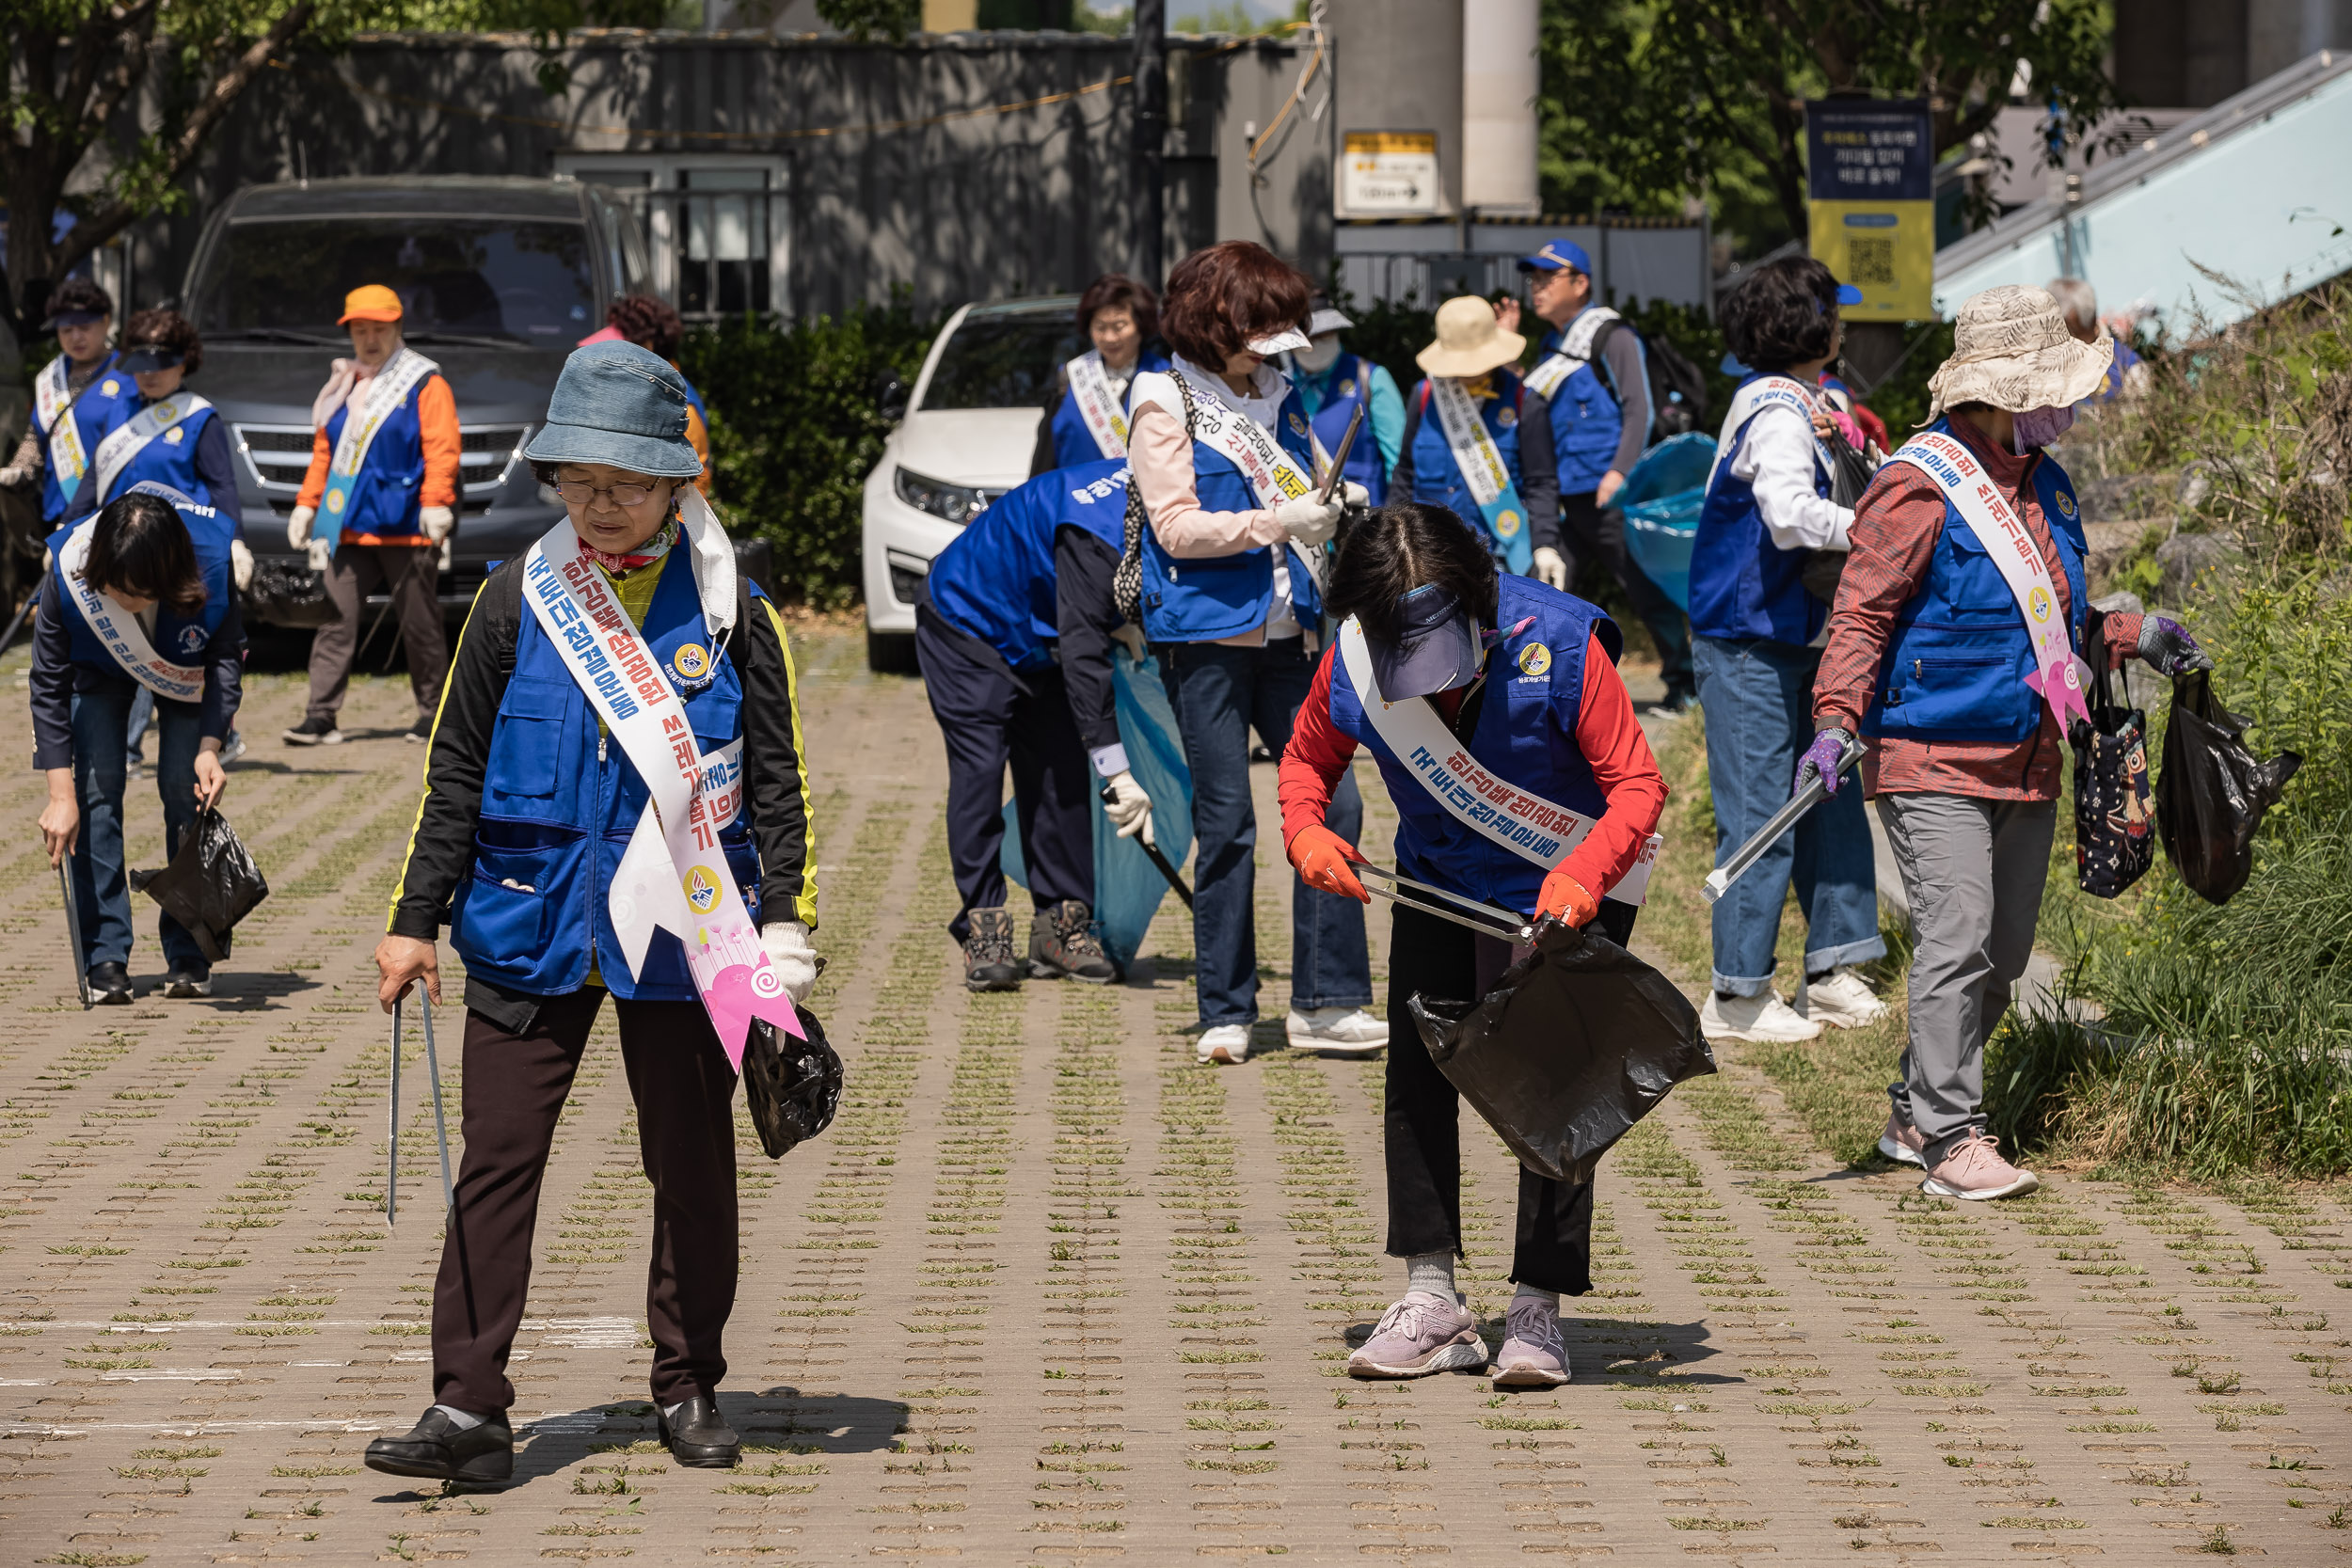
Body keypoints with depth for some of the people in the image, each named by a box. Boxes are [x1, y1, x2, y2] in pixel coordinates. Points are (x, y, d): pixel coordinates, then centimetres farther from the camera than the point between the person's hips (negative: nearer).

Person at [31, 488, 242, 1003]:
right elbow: (49, 688, -25)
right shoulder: (69, 574, -38)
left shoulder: (216, 560, -38)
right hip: (97, 665, 0)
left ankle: (189, 956, -1)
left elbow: (227, 657, -19)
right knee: (97, 784, -14)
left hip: (184, 662, 0)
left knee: (185, 786, -12)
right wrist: (61, 795, -28)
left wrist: (210, 746, -31)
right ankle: (105, 957, -10)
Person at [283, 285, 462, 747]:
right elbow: (324, 450, 22)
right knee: (336, 620, -3)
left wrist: (436, 501, -21)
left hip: (406, 528, -5)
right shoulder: (341, 387, 18)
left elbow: (442, 448, -10)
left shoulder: (424, 384, 0)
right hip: (348, 527, 5)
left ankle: (433, 713, 14)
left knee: (420, 625, 4)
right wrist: (307, 502, 13)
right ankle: (321, 716, -5)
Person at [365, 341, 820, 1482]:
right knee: (496, 1162, -3)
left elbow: (777, 778, 4)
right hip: (530, 921, 1)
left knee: (693, 1166, 8)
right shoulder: (518, 600, 3)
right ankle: (468, 1407, -3)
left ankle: (688, 1388, 21)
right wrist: (416, 919, 5)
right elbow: (456, 771, 8)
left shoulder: (727, 608, 0)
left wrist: (785, 928, -2)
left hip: (682, 927, -1)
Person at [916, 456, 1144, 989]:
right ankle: (983, 930, -14)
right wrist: (1117, 771, -46)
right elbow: (1083, 654, -42)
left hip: (1038, 639, 8)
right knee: (979, 771, -15)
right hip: (967, 622, -8)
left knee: (1061, 772, 1)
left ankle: (1061, 925, 4)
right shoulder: (1095, 537, -39)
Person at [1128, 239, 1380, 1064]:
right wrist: (1275, 522, -20)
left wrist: (1332, 504, 5)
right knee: (1225, 823, -3)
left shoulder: (1278, 399, 15)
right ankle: (1225, 1013, 6)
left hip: (1286, 631, 6)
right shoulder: (1166, 407, -4)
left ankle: (1324, 1001, 3)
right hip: (1206, 634, -6)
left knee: (1332, 802, -2)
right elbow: (1177, 528, -12)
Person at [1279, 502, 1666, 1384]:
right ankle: (1431, 1306, 12)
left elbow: (1638, 784, -25)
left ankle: (1536, 1311, -4)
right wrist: (1306, 831, -19)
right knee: (1416, 1076, 3)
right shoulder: (1353, 665, -18)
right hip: (1437, 882, 4)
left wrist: (1583, 876, -42)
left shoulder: (1558, 645, -30)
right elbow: (1308, 756, 3)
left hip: (1564, 890, -4)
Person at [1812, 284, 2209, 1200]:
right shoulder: (1921, 488, -11)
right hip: (1935, 760, -8)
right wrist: (1836, 720, -25)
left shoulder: (2045, 486, 15)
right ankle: (1951, 1137, -12)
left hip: (2027, 769, 8)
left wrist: (2135, 637, 16)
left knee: (2001, 957, 11)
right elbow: (1862, 616, -14)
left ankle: (1915, 1116, 23)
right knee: (1956, 944, -14)